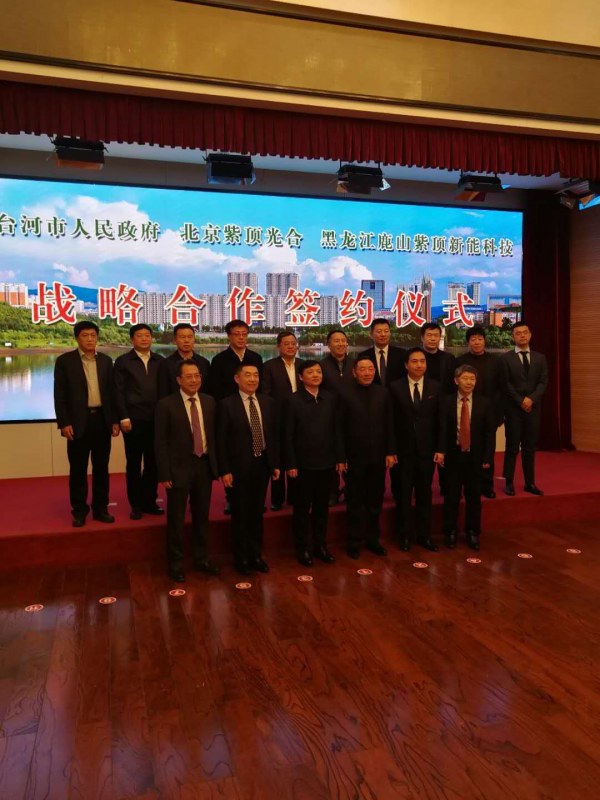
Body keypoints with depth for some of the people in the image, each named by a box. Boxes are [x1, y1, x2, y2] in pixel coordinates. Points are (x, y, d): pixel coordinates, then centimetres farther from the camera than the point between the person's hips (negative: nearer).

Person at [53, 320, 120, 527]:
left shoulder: (105, 361, 10)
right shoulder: (64, 361, -1)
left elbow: (111, 392, 11)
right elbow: (59, 395, -4)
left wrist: (115, 420, 5)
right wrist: (64, 423, -11)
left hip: (102, 419, 3)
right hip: (78, 421, -3)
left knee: (101, 467, 8)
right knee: (78, 469, 3)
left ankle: (100, 508, 18)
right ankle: (79, 511, 14)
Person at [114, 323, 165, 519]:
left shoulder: (160, 361, 10)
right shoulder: (123, 361, 2)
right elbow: (119, 392, -3)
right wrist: (124, 418, -10)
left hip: (156, 420, 3)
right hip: (133, 420, -3)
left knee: (153, 463, 7)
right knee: (133, 463, 5)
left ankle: (149, 502, 19)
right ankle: (136, 505, 14)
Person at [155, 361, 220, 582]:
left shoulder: (209, 402, 5)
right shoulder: (166, 404, -8)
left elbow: (213, 435, 9)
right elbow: (160, 442, -9)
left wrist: (216, 465, 4)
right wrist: (164, 474, -13)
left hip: (204, 465, 4)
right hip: (179, 467, -4)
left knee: (202, 516, 15)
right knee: (176, 519, 5)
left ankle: (201, 558, 30)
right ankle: (175, 563, 20)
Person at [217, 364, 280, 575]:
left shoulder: (269, 403, 6)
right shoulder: (227, 405, -9)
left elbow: (275, 435, 9)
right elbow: (221, 441, -10)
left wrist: (276, 463, 5)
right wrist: (224, 471, -14)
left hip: (262, 465, 4)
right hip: (239, 467, -4)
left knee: (257, 513, 15)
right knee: (240, 515, 8)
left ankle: (256, 555, 29)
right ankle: (241, 558, 24)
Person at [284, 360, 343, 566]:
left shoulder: (330, 398, 4)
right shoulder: (294, 401, -7)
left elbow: (336, 430, 7)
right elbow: (288, 436, -8)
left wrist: (339, 458, 5)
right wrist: (291, 464, -11)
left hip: (326, 463, 4)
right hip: (303, 464, -3)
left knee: (322, 507, 13)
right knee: (302, 508, 8)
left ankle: (320, 545, 27)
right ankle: (303, 549, 21)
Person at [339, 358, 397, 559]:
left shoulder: (383, 393, 3)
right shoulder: (346, 396, -7)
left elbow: (389, 425, 4)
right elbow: (341, 429, -6)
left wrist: (390, 452, 1)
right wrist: (342, 457, -8)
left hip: (378, 456, 3)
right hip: (355, 457, -3)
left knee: (375, 501, 13)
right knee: (354, 503, 9)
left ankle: (372, 539, 27)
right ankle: (353, 542, 21)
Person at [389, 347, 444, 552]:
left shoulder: (435, 387, 2)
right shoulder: (396, 387, -4)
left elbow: (440, 420, 2)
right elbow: (391, 421, -4)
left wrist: (440, 449, -2)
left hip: (427, 450, 2)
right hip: (403, 450, -2)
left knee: (425, 494, 10)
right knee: (404, 495, 8)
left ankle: (424, 535, 23)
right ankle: (404, 535, 21)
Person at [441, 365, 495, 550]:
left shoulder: (484, 402, 2)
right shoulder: (446, 402, -1)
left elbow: (490, 431, 1)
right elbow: (441, 429, -1)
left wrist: (487, 457, -5)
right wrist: (441, 453, -8)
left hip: (475, 457, 1)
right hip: (453, 456, -1)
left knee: (474, 497, 9)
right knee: (451, 497, 6)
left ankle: (472, 533, 23)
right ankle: (450, 533, 20)